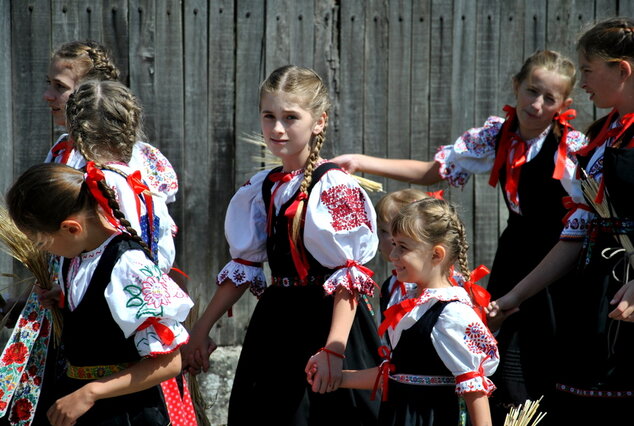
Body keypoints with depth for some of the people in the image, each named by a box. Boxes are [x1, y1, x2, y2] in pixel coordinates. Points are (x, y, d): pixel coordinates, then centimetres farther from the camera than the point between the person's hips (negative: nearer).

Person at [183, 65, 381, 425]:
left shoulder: (335, 186, -12)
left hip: (325, 323, -6)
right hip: (275, 328, 6)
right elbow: (244, 266, 15)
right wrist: (202, 329, 13)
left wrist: (334, 348, -27)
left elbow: (351, 273, -18)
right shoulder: (262, 189, 9)